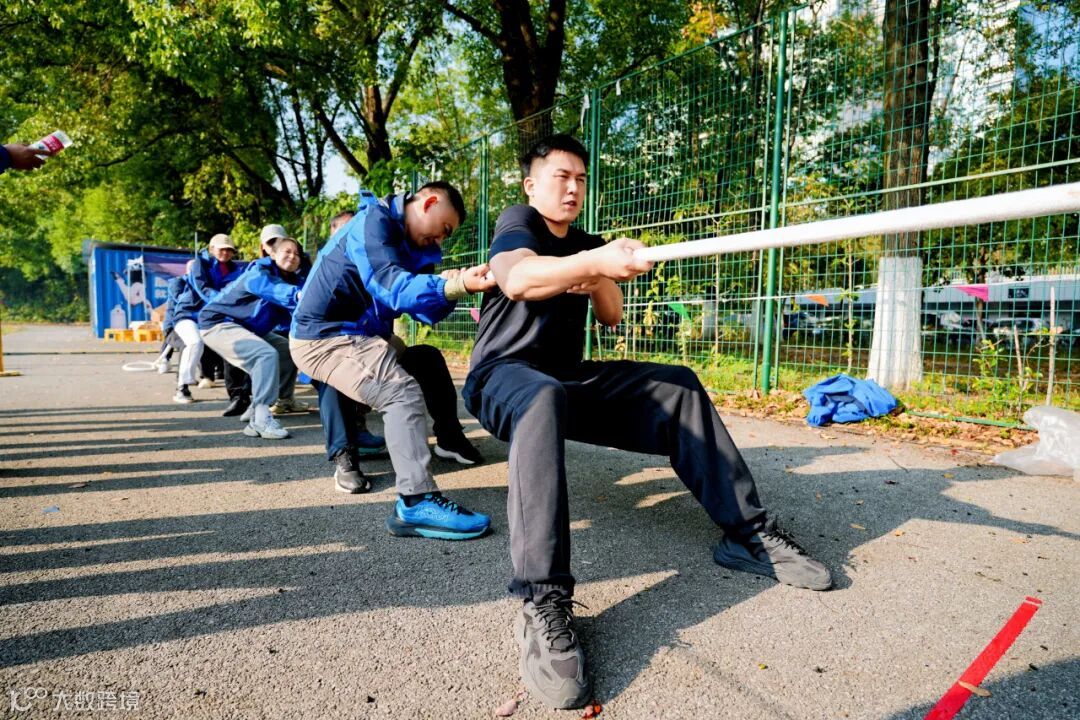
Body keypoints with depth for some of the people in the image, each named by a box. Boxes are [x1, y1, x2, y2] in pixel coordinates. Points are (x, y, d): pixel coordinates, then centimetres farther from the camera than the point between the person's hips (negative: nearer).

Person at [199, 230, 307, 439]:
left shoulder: (293, 280, 3)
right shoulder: (260, 270, -18)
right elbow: (264, 285, -44)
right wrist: (296, 294, -62)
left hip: (247, 327, 9)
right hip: (218, 322, -9)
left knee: (289, 351, 9)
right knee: (266, 354, -29)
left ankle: (257, 407, 11)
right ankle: (260, 420, -32)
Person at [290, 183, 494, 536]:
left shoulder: (410, 243, 11)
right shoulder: (373, 221, -15)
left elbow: (427, 312, 6)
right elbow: (389, 284, -32)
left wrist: (456, 287, -13)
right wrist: (453, 286, -45)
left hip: (355, 334, 10)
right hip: (324, 338, -10)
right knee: (404, 392, -25)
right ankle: (417, 503, -29)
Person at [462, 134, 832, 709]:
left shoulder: (583, 243, 16)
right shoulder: (517, 221, -4)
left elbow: (612, 316, 9)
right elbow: (515, 279, -28)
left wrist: (597, 280, -12)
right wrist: (595, 261, -44)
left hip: (570, 377, 7)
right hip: (504, 375, -7)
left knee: (677, 387, -4)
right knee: (544, 399, -42)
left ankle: (747, 533, -4)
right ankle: (543, 603, -51)